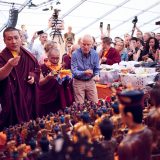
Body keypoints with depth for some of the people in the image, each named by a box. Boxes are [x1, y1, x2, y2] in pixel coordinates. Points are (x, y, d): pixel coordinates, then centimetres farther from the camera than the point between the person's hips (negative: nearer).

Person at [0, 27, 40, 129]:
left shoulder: (28, 56, 5)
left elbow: (37, 70, 19)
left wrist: (34, 77, -3)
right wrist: (9, 65, -47)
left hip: (29, 99, 5)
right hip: (12, 101, -4)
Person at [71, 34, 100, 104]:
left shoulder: (95, 54, -4)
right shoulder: (75, 54, -15)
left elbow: (96, 69, 3)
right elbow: (74, 71, -19)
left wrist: (97, 75, -19)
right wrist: (84, 72, -37)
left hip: (91, 81, 3)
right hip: (78, 82, -3)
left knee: (95, 103, 8)